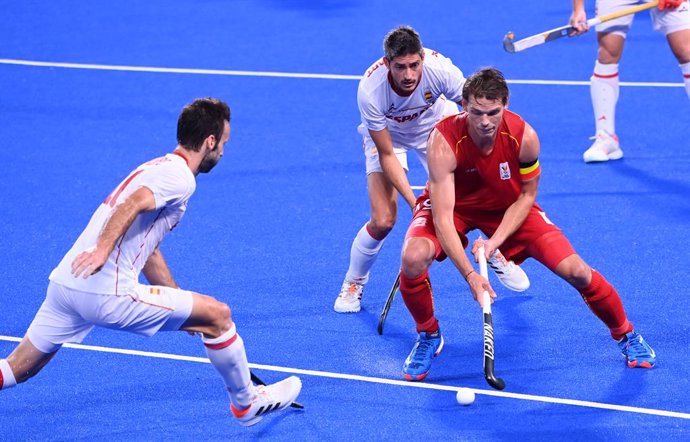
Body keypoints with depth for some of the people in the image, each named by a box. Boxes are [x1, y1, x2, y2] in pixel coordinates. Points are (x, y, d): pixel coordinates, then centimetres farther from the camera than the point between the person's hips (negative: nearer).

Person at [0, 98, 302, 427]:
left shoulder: (157, 168, 25)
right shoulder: (179, 176, -4)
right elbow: (130, 205, -23)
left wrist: (184, 312, 31)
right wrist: (103, 248, -35)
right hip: (107, 295, -9)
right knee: (217, 314, 2)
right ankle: (247, 403, 18)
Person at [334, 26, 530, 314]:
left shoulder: (440, 69, -36)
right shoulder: (370, 90, -37)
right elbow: (387, 155, -27)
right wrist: (413, 201, -34)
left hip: (436, 125, 2)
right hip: (387, 134, -2)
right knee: (383, 221, -15)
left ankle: (496, 256, 23)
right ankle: (353, 283, 13)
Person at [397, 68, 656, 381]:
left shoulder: (524, 137, -27)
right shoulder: (444, 141, -34)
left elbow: (526, 195, -10)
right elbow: (443, 217, -37)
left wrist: (495, 240, -24)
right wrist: (469, 275, -47)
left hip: (508, 208, 1)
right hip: (453, 205, -1)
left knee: (575, 270, -13)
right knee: (414, 257, -32)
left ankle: (625, 334, 18)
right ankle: (428, 336, 0)